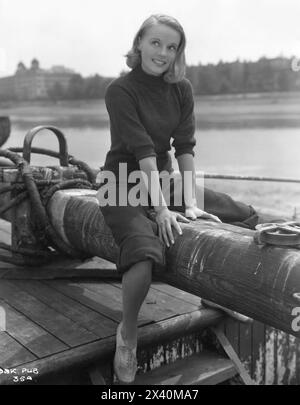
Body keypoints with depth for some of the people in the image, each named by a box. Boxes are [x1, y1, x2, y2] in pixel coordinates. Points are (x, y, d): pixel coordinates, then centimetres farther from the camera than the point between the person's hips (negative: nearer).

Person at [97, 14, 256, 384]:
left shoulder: (181, 90, 2)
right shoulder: (120, 91, -14)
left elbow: (185, 147, -5)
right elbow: (142, 151, -23)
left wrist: (191, 203, -15)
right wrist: (161, 209, -27)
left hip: (164, 178, 6)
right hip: (124, 185, -6)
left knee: (247, 218, 4)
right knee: (145, 253, -34)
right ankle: (127, 334, -6)